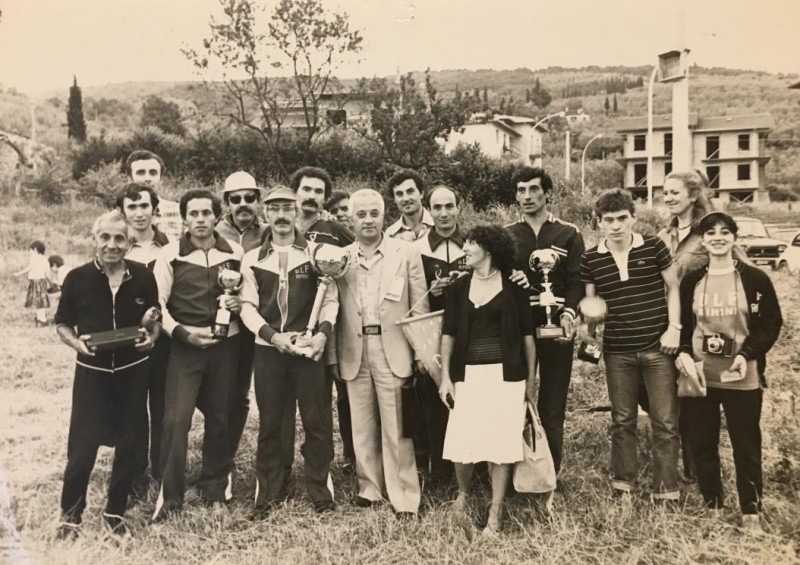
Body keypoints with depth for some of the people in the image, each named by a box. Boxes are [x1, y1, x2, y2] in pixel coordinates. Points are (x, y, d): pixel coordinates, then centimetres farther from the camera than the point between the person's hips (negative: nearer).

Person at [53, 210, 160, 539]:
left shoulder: (144, 278, -3)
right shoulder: (77, 278, -6)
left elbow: (155, 319, 10)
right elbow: (62, 324, 4)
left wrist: (152, 336, -11)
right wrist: (76, 342, -16)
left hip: (133, 372, 2)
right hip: (92, 371, -1)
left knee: (128, 444, 10)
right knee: (82, 445, -2)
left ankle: (115, 511, 29)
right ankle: (70, 513, 23)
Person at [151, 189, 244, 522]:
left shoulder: (235, 253, 4)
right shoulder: (170, 255, -2)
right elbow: (158, 303, -3)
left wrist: (240, 303, -9)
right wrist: (182, 332, -15)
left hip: (224, 345, 2)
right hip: (185, 346, -2)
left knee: (219, 417, 11)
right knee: (176, 419, -7)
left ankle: (215, 485, 28)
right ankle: (170, 494, 6)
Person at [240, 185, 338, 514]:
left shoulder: (315, 252, 3)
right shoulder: (253, 259, 7)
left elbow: (330, 299, 2)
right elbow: (247, 306, 3)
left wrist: (322, 333, -13)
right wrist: (273, 335, -11)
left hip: (309, 349, -1)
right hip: (268, 350, 2)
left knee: (317, 421, 2)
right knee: (269, 422, 8)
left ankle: (321, 492, 16)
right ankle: (269, 493, 22)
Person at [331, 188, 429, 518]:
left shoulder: (407, 254, 1)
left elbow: (419, 309, 1)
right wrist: (333, 357, 4)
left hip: (393, 350, -2)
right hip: (354, 352, 3)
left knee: (396, 428, 1)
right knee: (362, 426, 10)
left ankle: (404, 497, 11)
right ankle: (369, 488, 25)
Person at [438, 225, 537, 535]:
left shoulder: (513, 287, 1)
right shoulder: (458, 287, 7)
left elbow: (527, 334, 4)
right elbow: (448, 334, 8)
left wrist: (531, 379, 4)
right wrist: (445, 377, 2)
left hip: (505, 374, -2)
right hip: (468, 374, 2)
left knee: (501, 441, 0)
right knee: (461, 442, -2)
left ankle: (495, 514, 14)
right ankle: (463, 493, 28)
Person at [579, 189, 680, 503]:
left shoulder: (653, 246, -3)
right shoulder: (590, 259, 0)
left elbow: (673, 288, 4)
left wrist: (674, 328, -5)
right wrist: (586, 326, -13)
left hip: (657, 347, -1)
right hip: (617, 351, 1)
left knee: (665, 422, 4)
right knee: (622, 420, 13)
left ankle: (666, 491, 15)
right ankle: (623, 484, 26)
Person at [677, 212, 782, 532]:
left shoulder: (755, 279, -3)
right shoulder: (691, 281, 5)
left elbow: (772, 323, -3)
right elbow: (681, 323, 10)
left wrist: (747, 354, -16)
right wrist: (683, 352, -8)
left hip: (742, 378, -2)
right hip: (699, 376, 3)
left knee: (746, 445, 7)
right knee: (702, 444, 10)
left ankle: (751, 512, 22)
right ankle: (711, 506, 26)